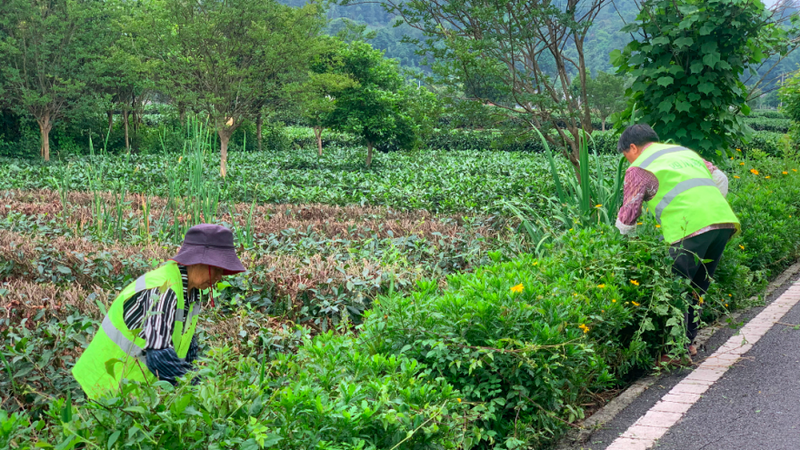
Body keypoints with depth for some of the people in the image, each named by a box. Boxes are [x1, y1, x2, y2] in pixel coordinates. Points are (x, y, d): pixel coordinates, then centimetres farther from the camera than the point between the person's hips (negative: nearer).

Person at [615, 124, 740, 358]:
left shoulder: (639, 169, 9)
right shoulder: (685, 152, 29)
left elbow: (626, 220, 9)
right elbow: (720, 179, 25)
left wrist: (623, 233, 30)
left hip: (691, 228, -7)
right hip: (724, 221, 7)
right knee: (697, 288, 17)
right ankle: (689, 341, 24)